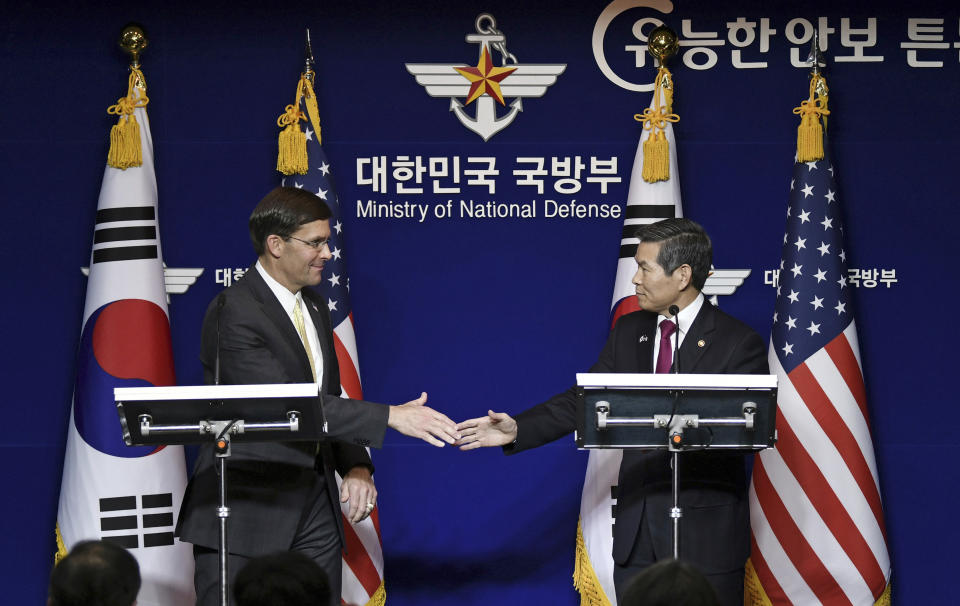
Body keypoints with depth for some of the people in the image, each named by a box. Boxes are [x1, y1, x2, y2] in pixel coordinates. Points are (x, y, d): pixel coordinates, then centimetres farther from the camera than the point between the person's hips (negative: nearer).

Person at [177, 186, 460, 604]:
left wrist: (356, 466, 0)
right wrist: (391, 416, -26)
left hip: (314, 507, 8)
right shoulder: (232, 314, -16)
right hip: (246, 513, -8)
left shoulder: (313, 306, 13)